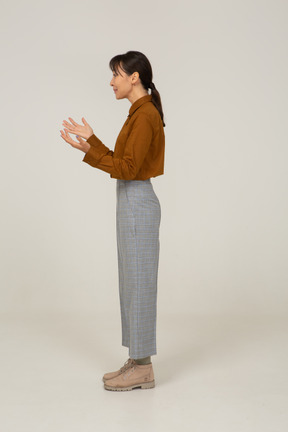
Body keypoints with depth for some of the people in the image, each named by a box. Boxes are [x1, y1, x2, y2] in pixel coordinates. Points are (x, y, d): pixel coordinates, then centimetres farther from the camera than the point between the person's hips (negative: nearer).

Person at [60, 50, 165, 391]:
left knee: (139, 285, -3)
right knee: (132, 285, 13)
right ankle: (137, 362, 22)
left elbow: (129, 168, -20)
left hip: (137, 206, -10)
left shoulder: (145, 115, -15)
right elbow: (122, 162, 18)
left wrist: (88, 151, -23)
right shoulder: (140, 113, 15)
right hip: (131, 204, 10)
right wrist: (91, 140, 16)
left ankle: (143, 368, 8)